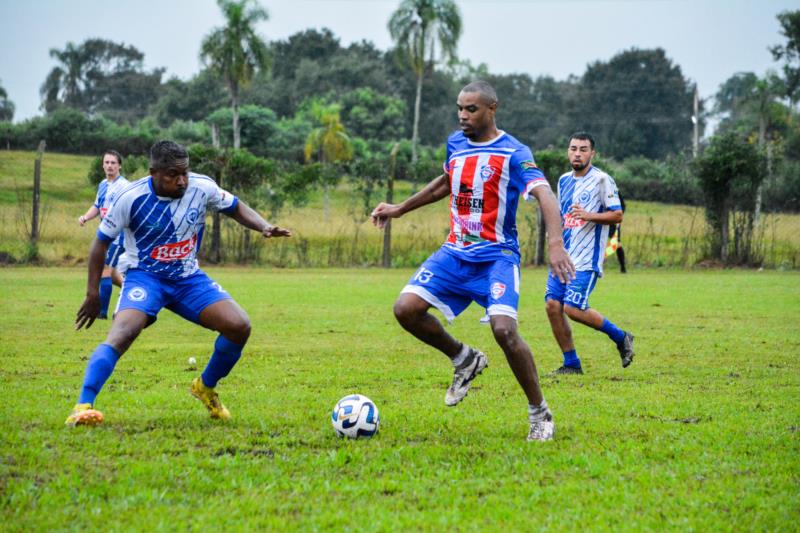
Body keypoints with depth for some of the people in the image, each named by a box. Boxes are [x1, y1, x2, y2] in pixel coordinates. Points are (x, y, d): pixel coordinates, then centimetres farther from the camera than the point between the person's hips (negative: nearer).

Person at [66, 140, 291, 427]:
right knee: (123, 333, -32)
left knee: (239, 327, -12)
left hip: (188, 277, 4)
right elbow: (102, 242, -6)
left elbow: (236, 208, 8)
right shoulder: (131, 198, -19)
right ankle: (82, 407, -35)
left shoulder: (202, 187, -11)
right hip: (145, 276, -4)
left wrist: (264, 227, -11)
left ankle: (206, 387, 14)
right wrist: (93, 294, -6)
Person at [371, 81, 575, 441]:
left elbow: (544, 195, -23)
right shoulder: (455, 144, 10)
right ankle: (464, 360, 14)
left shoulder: (513, 153, -11)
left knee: (503, 329, -25)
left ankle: (540, 414, -5)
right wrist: (400, 209, 31)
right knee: (406, 309, -12)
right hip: (455, 252, 6)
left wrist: (556, 244, -40)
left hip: (497, 255, -6)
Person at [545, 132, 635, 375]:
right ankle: (571, 364, 7)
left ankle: (621, 338, 6)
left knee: (573, 308, -16)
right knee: (552, 304, -3)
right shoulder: (564, 181, 15)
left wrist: (589, 216, -24)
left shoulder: (601, 180, -7)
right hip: (564, 256, 7)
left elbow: (617, 215, -10)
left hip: (587, 259, -7)